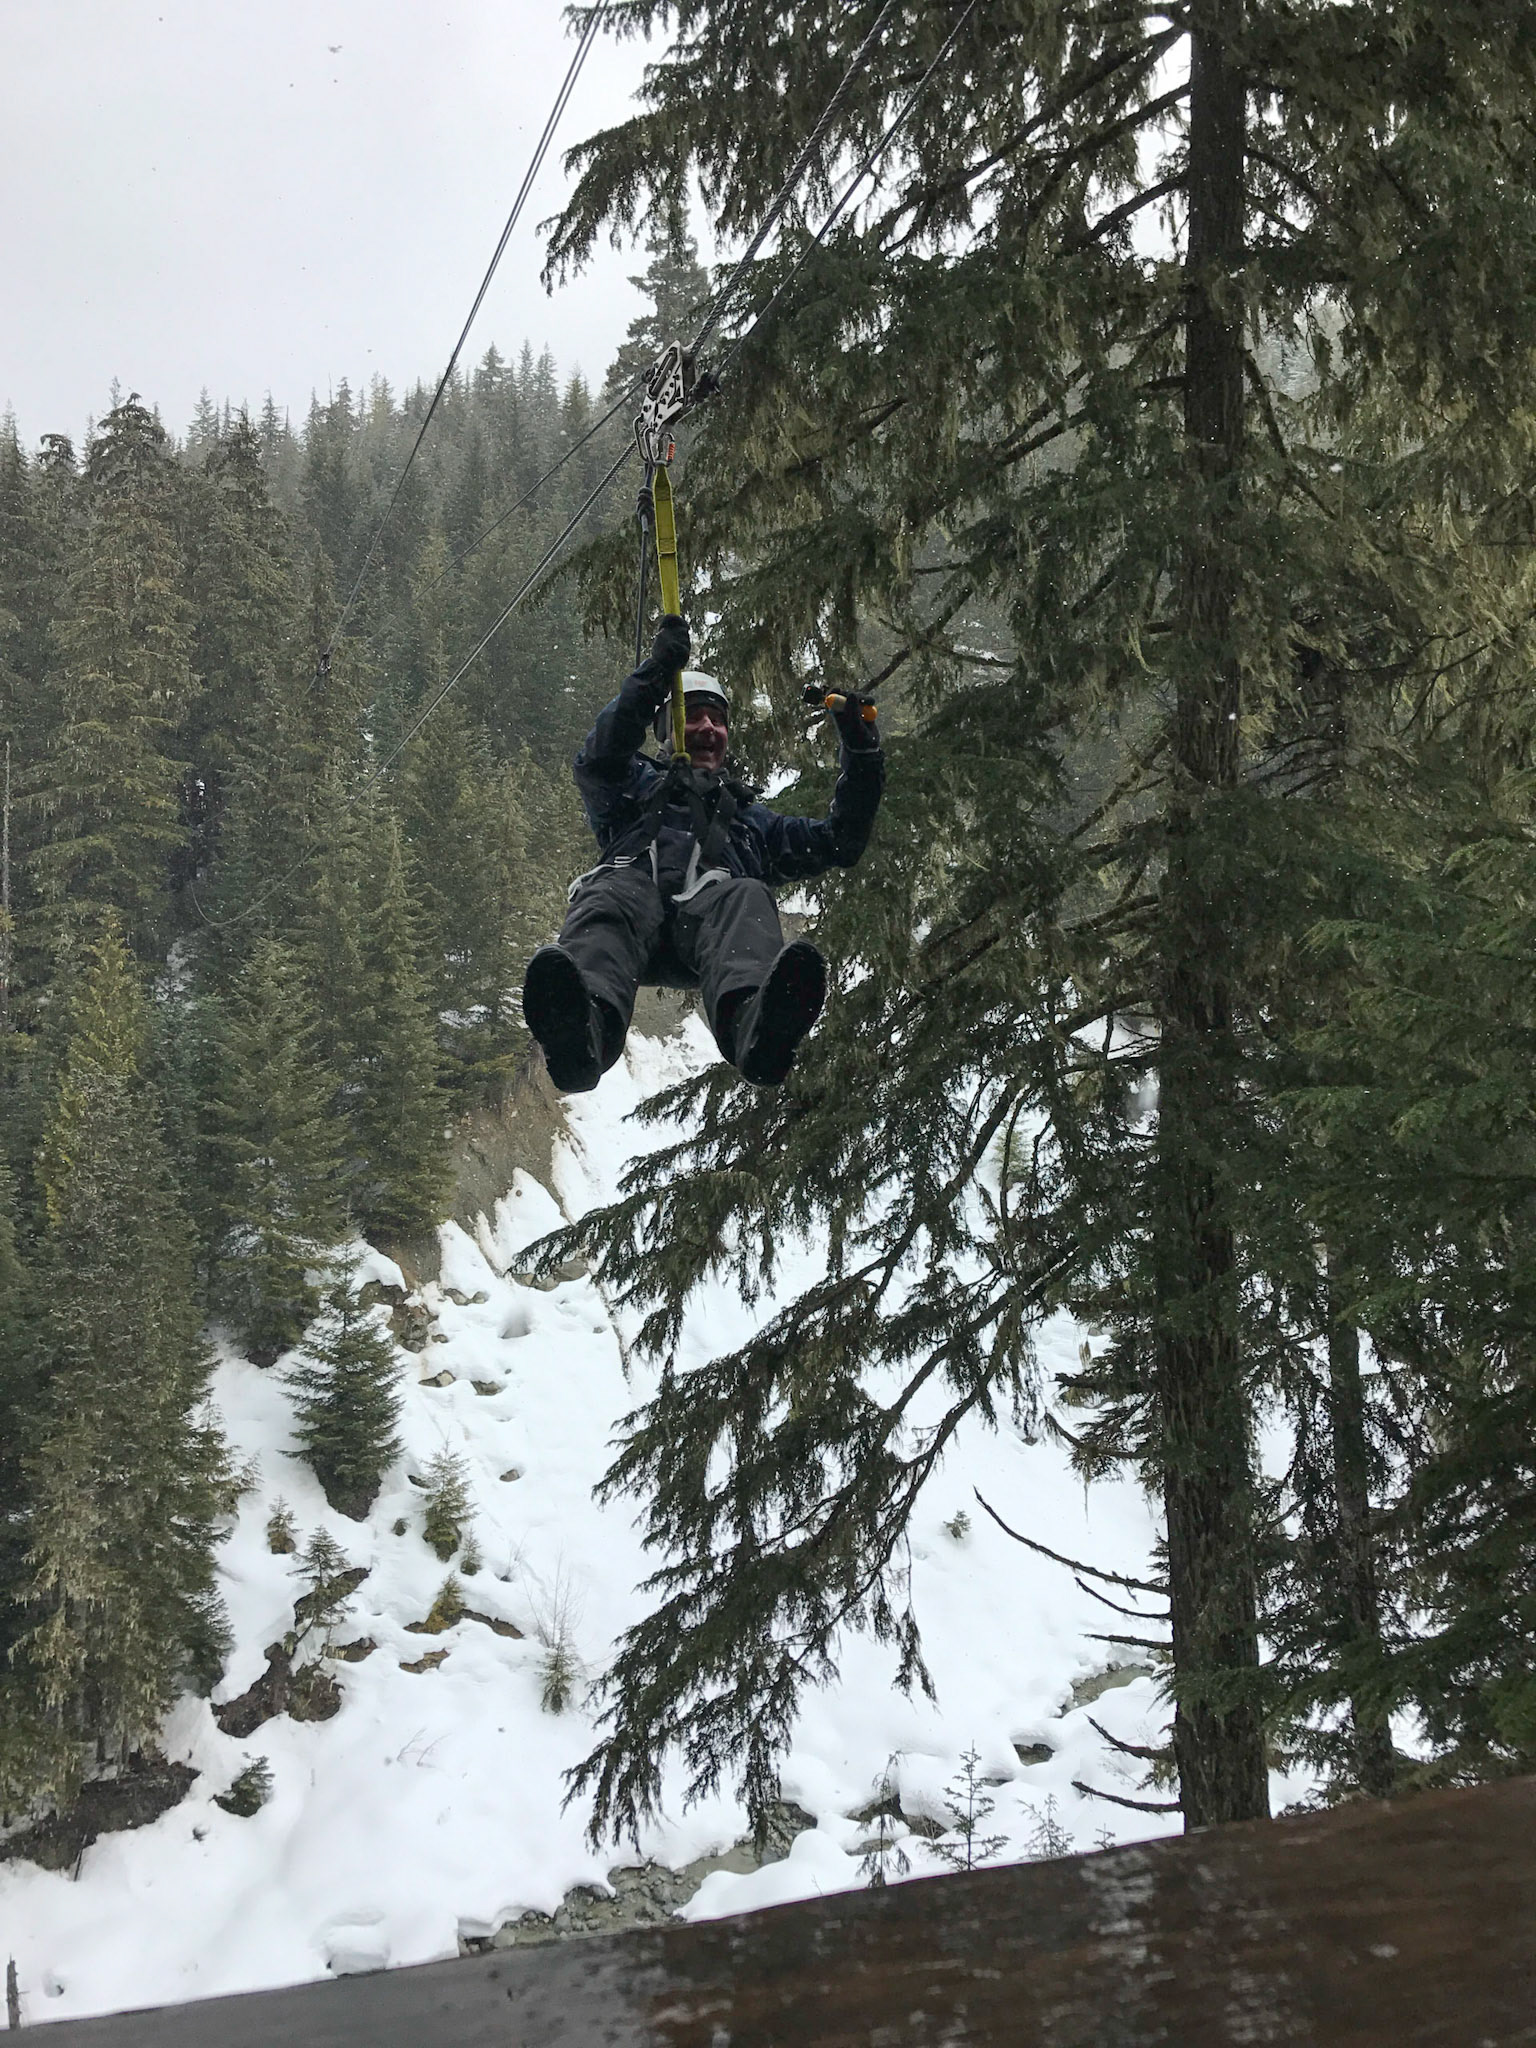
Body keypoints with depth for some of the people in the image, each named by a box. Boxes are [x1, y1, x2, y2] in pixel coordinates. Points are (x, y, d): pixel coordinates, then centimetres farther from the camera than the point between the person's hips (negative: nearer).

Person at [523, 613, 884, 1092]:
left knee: (746, 898, -38)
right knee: (610, 898, -40)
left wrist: (862, 756, 28)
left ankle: (758, 1026, -74)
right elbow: (597, 762, 17)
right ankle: (579, 1029, -74)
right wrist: (655, 674, 10)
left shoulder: (751, 817, 47)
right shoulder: (639, 784, 41)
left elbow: (838, 843, 38)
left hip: (710, 896, 1)